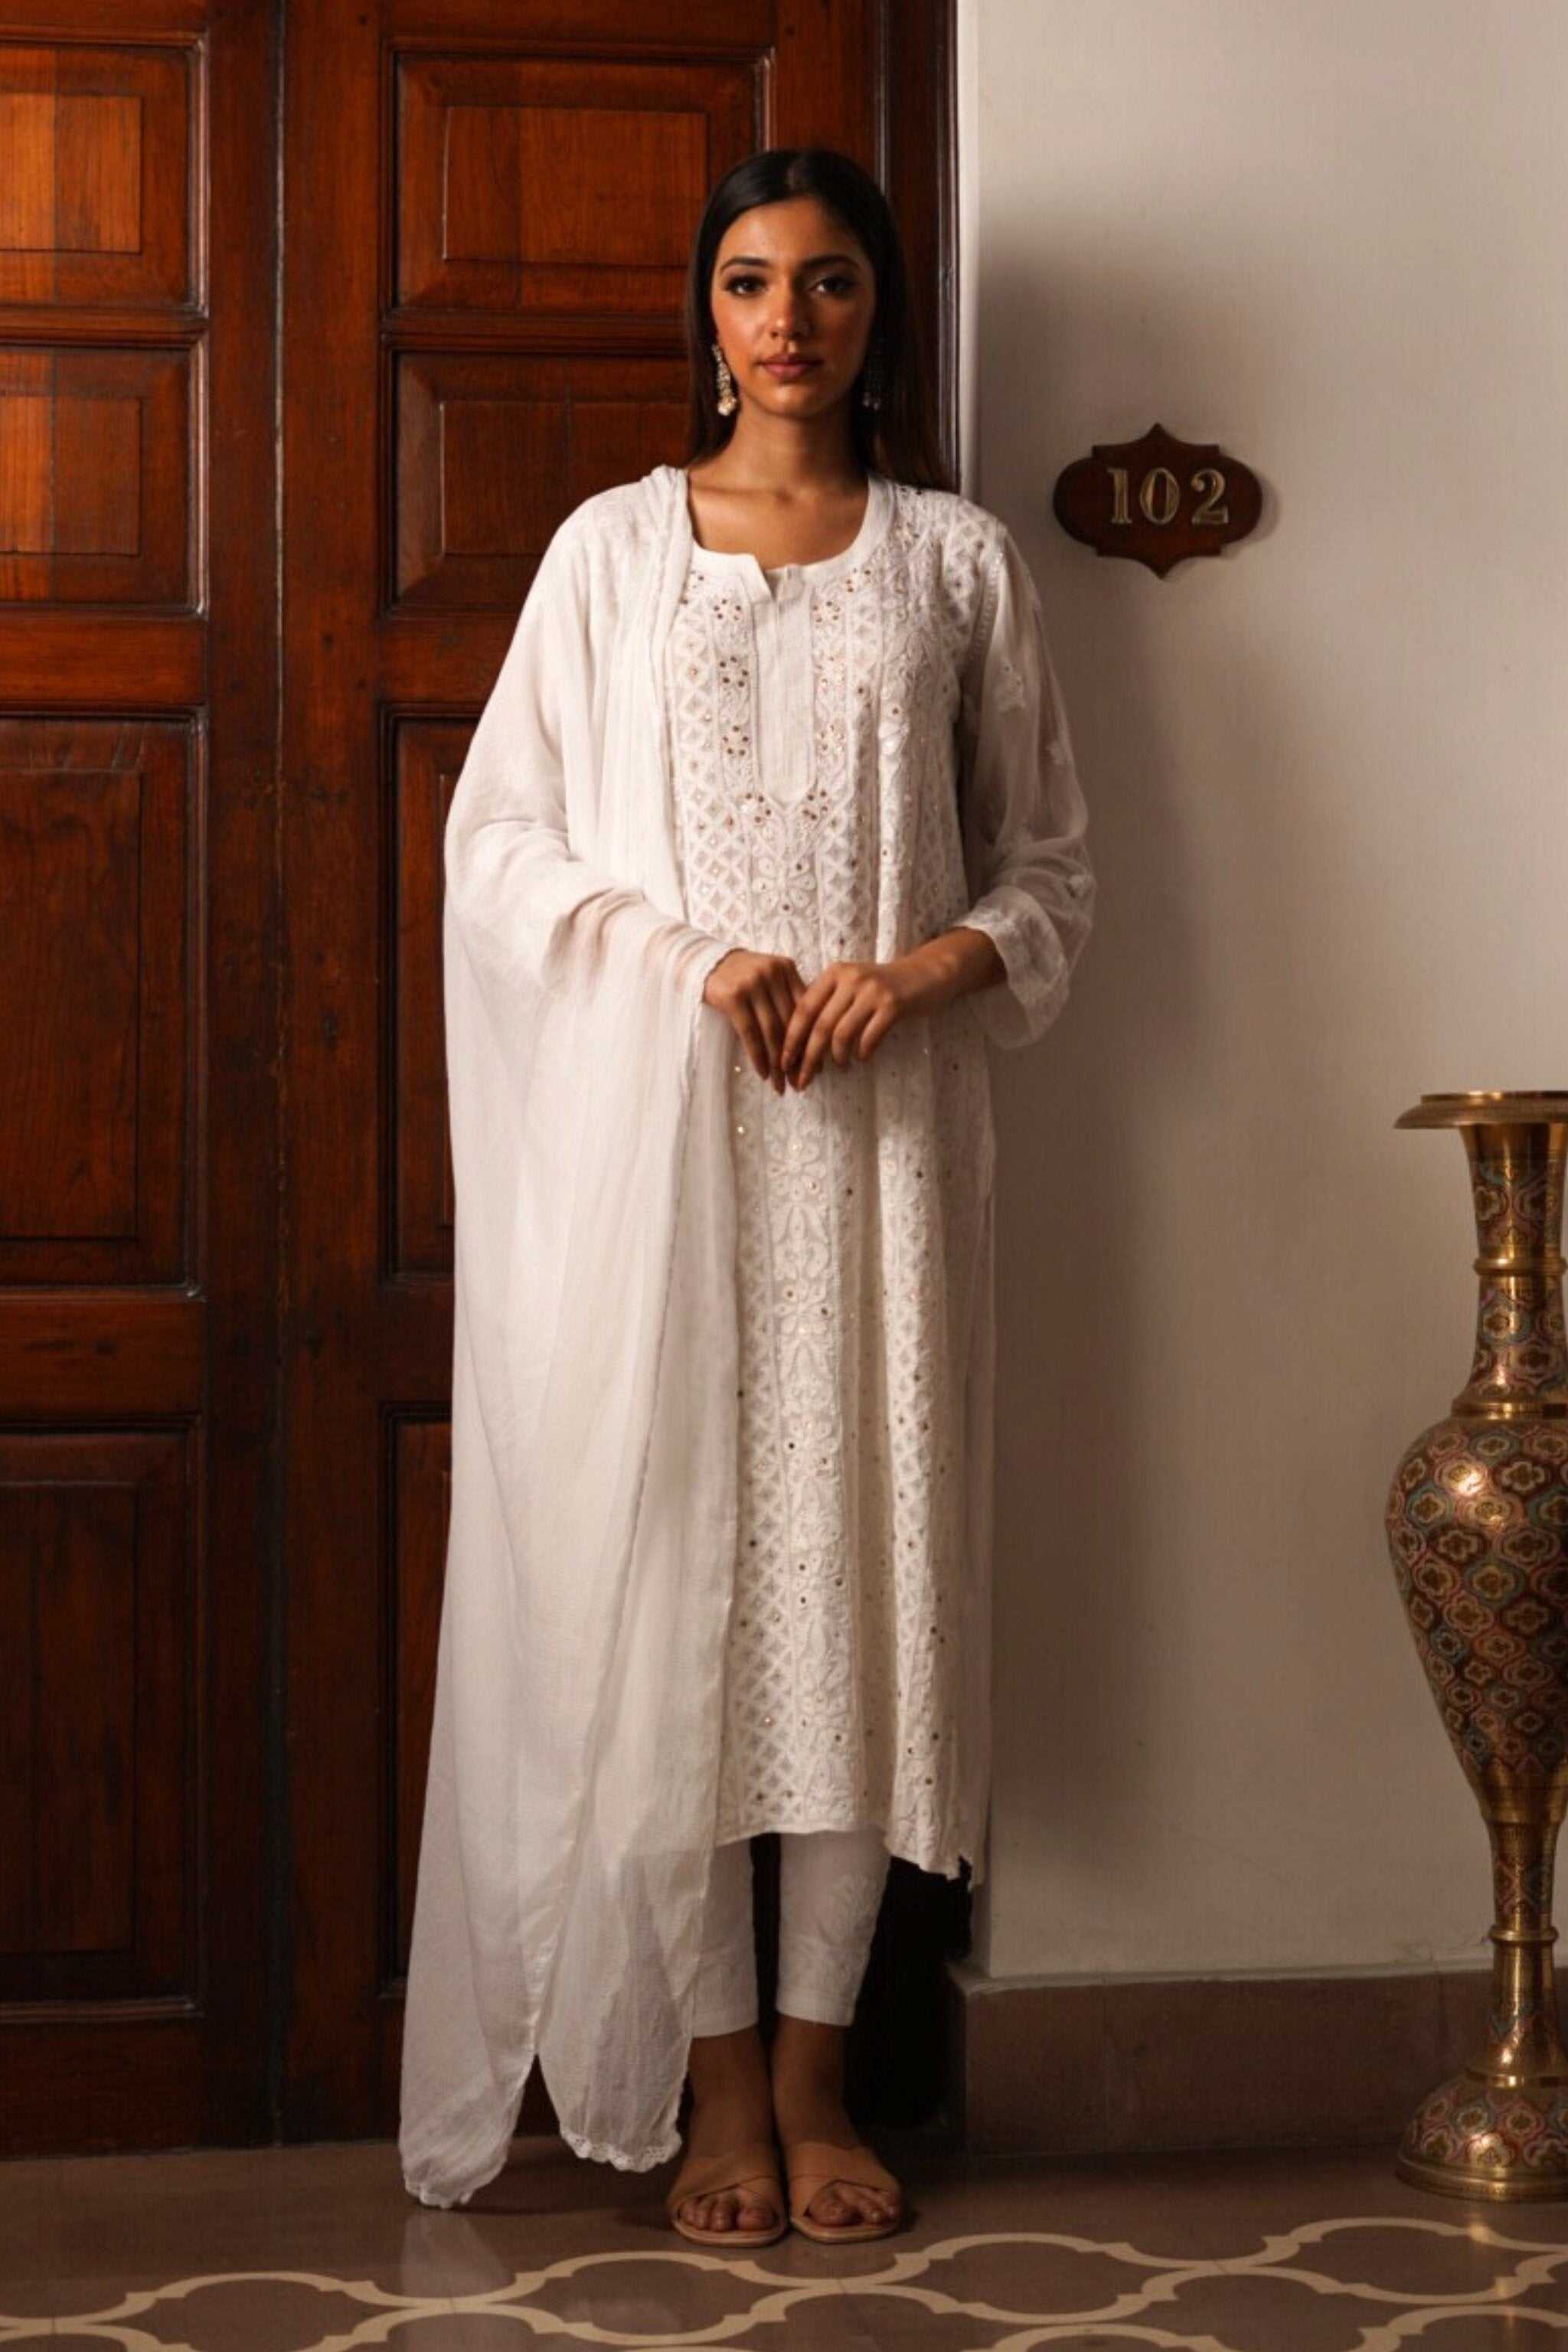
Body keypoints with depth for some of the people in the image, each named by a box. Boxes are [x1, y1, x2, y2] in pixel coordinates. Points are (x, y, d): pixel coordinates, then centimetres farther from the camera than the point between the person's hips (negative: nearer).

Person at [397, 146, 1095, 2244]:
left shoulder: (959, 559, 9)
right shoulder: (613, 546, 7)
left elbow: (1054, 862, 10)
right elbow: (498, 837, 4)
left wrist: (931, 964, -10)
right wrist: (691, 957, -11)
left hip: (884, 1130, 1)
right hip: (655, 1126, -1)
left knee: (863, 1574, 2)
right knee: (664, 1578, -1)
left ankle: (817, 2068, 14)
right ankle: (716, 2082, 11)